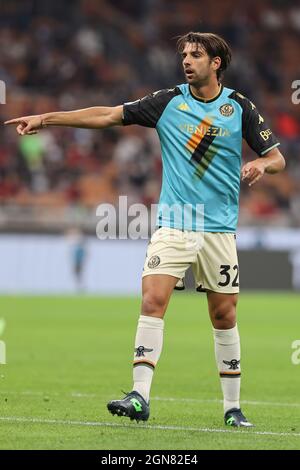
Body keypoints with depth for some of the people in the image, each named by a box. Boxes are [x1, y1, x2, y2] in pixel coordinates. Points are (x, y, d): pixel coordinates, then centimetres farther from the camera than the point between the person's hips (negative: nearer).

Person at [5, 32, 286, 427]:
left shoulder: (240, 107, 2)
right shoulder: (169, 101, 3)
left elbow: (277, 158, 6)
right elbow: (108, 115, 1)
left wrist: (262, 164, -18)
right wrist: (46, 118, -4)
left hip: (219, 229, 0)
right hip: (173, 224, 0)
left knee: (224, 316, 4)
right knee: (153, 301, -15)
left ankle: (232, 407, 14)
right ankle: (140, 397, -17)